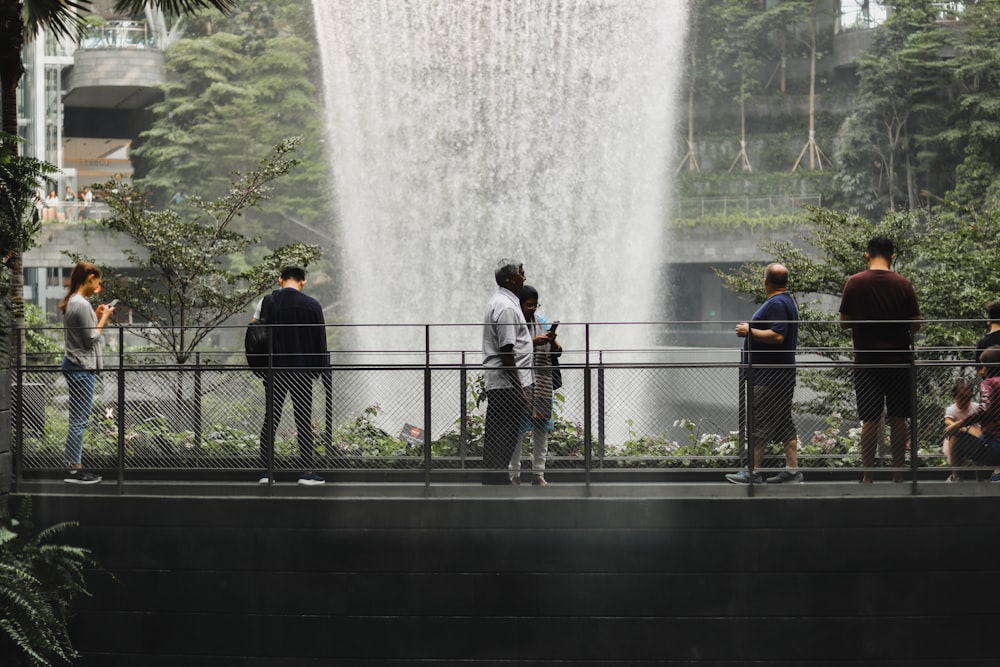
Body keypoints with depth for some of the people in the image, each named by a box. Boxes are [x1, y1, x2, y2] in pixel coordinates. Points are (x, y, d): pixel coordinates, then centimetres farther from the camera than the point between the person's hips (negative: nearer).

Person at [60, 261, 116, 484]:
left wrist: (97, 317, 14)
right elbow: (91, 339, -14)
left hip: (76, 367, 10)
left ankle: (74, 466, 14)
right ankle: (75, 470, -4)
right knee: (79, 421, -6)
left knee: (78, 421, 12)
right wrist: (104, 318, -3)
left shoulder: (72, 302, 14)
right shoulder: (82, 305, -16)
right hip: (82, 368, -10)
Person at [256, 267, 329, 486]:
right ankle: (307, 472, 3)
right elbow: (320, 340, -1)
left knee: (271, 418, 7)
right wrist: (320, 367, 8)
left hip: (274, 369, 1)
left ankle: (266, 470, 4)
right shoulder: (311, 305, -4)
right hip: (302, 371, -1)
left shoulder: (268, 302, -2)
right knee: (303, 419, 4)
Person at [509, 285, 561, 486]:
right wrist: (533, 342, -21)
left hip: (541, 385, 5)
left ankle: (538, 474, 8)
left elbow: (558, 352, 14)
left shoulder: (540, 322, 15)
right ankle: (514, 475, 0)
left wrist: (552, 341, -7)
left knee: (541, 427, 4)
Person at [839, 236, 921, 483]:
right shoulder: (904, 285, -4)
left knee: (870, 420, 3)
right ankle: (898, 474, 8)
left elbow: (844, 322, -1)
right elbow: (915, 325, -1)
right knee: (898, 418, 6)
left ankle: (868, 475, 3)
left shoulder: (854, 283, -5)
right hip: (899, 359, 0)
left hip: (866, 360, 0)